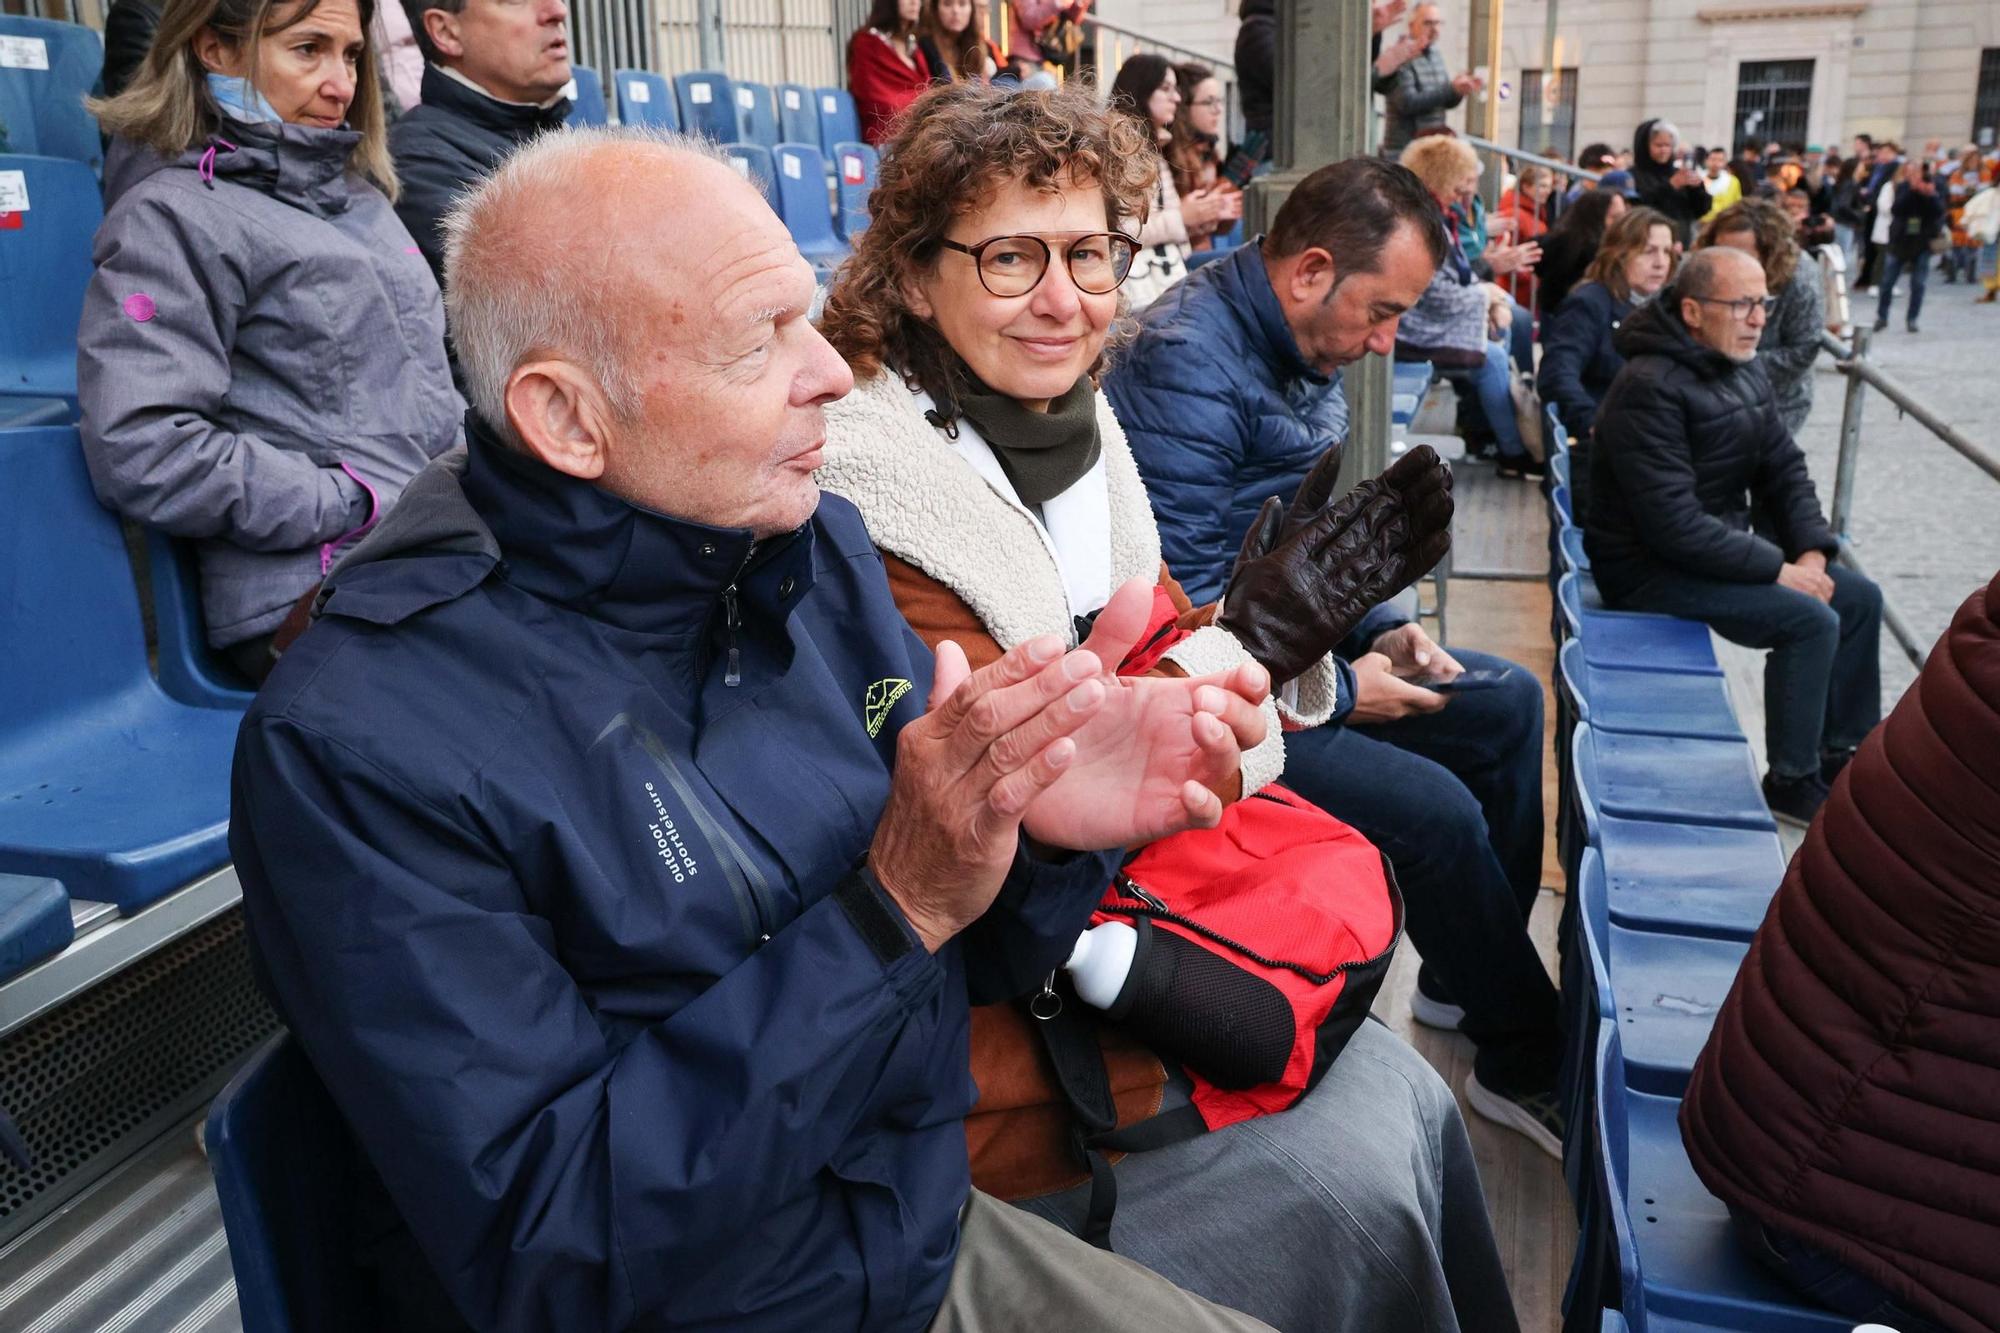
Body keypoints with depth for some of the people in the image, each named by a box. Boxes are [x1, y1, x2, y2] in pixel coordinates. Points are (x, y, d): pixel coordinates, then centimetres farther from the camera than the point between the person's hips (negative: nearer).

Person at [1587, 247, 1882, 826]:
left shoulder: (1746, 371, 6)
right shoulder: (1650, 389, -24)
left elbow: (1786, 469, 11)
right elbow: (1675, 525, -28)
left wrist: (1811, 551, -6)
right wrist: (1779, 570, -22)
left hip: (1722, 547, 10)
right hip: (1650, 569, -10)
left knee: (1860, 597, 7)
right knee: (1811, 620, -20)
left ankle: (1841, 754, 22)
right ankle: (1792, 782, -2)